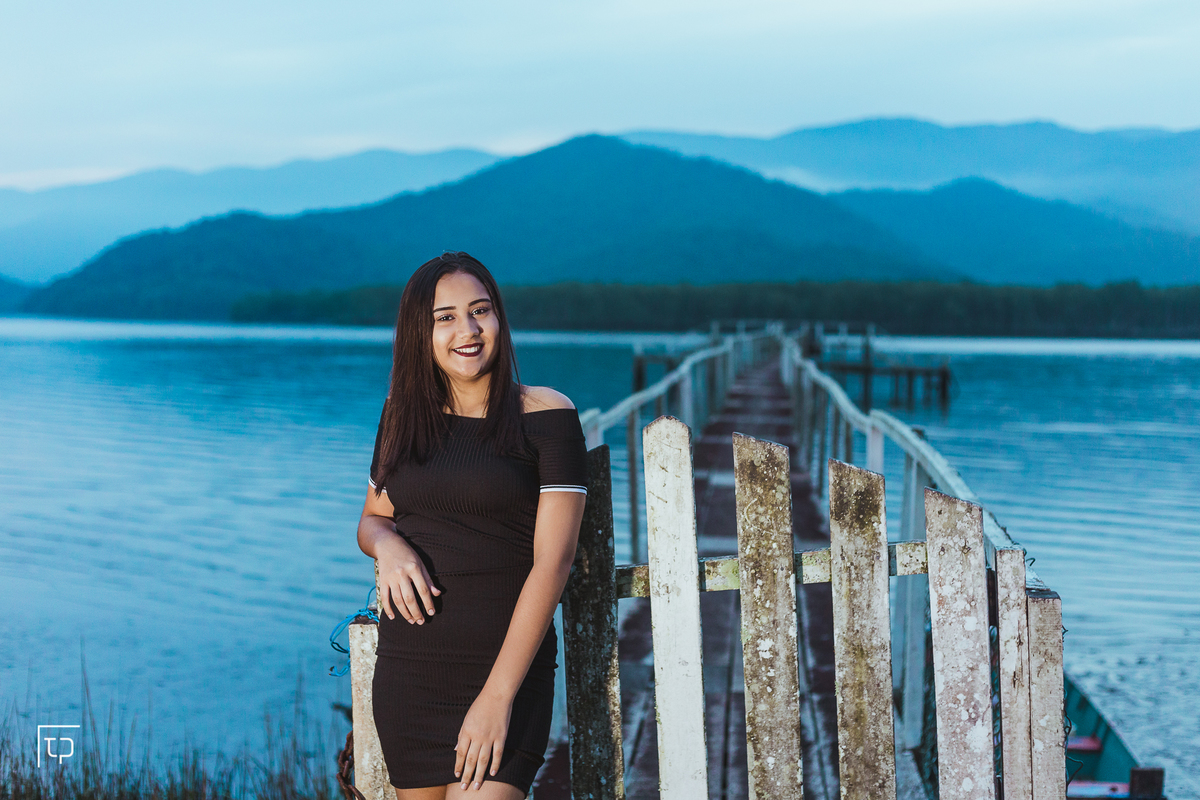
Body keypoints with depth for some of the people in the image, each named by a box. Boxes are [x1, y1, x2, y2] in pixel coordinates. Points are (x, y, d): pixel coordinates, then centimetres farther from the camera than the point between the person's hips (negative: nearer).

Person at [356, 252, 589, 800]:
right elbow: (371, 518, 20)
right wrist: (388, 545, -6)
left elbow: (553, 559, -10)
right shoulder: (404, 414, 9)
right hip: (405, 668, 5)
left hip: (506, 667, -4)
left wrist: (498, 695, -17)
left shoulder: (545, 414, -5)